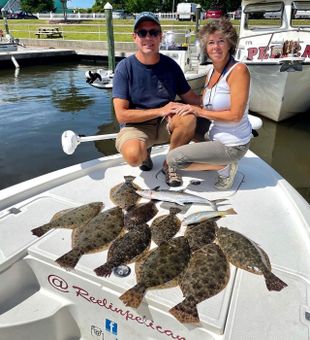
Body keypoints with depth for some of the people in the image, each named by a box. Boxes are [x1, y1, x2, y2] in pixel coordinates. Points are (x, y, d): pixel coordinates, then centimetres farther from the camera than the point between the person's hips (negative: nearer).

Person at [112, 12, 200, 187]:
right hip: (134, 125, -3)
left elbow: (191, 97, 5)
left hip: (165, 124, 3)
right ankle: (145, 152, 5)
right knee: (134, 155, -35)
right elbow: (121, 114, -15)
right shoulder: (125, 67, -9)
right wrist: (161, 110, -19)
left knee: (189, 118, -29)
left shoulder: (170, 65, 0)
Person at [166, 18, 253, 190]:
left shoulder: (239, 70, -18)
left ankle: (224, 166, -1)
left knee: (173, 158, -16)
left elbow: (235, 115, -23)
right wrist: (182, 110, -10)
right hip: (214, 136, 9)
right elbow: (203, 106, 9)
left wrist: (200, 111, -18)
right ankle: (223, 162, 16)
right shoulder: (212, 71, 5)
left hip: (232, 145, -9)